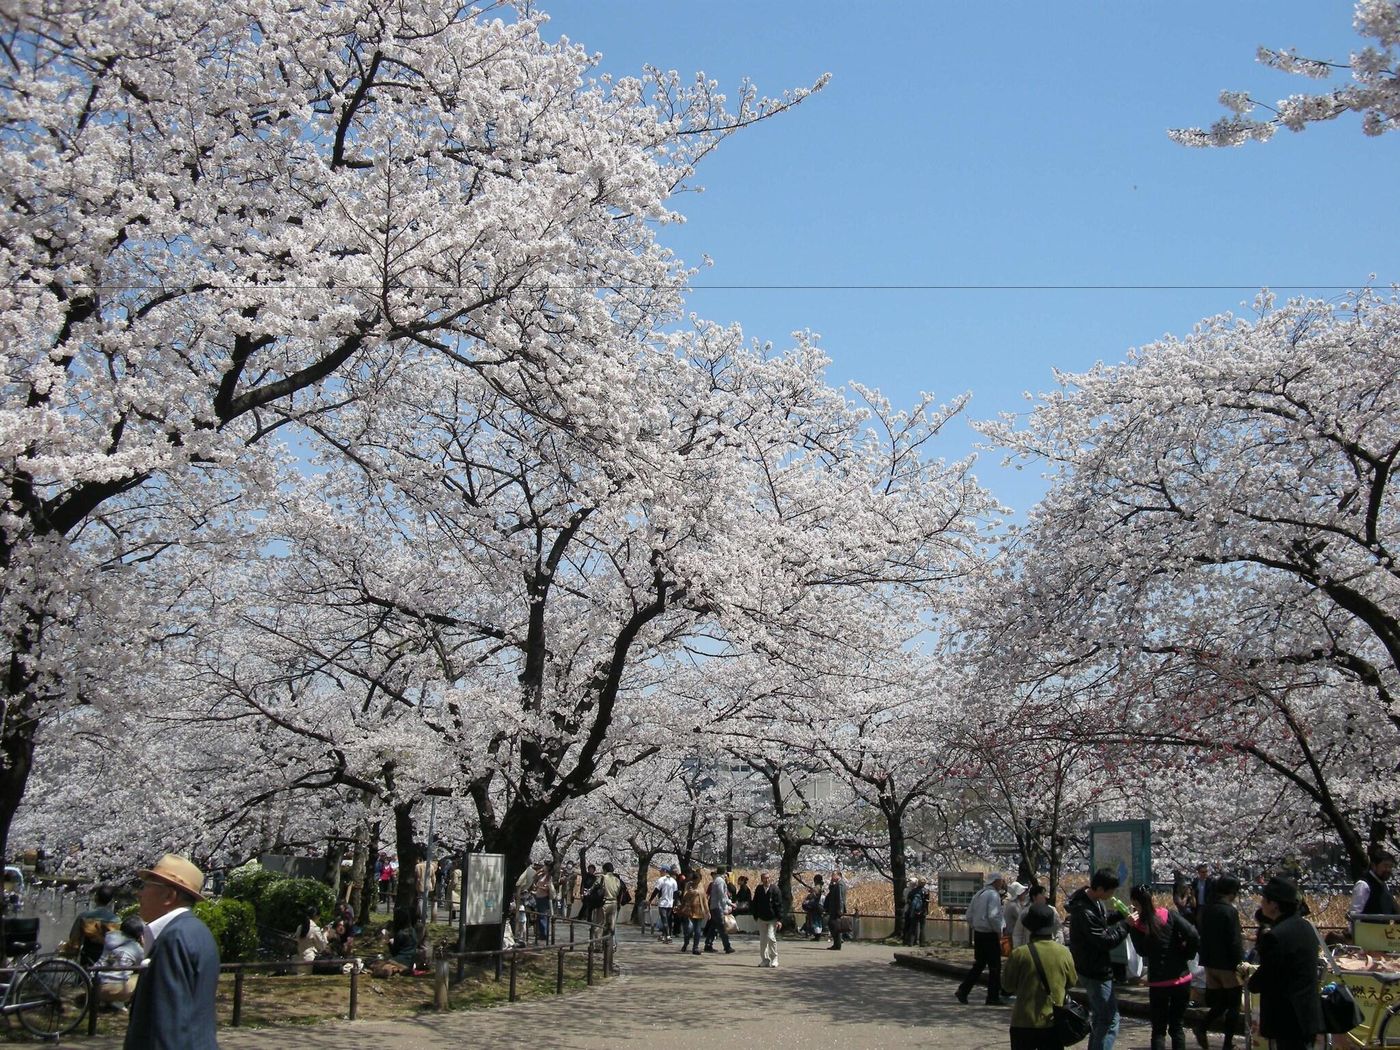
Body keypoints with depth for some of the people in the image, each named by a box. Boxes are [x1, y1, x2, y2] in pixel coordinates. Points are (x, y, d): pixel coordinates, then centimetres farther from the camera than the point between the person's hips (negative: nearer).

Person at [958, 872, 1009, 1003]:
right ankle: (993, 997, 7)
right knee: (994, 967, 2)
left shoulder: (978, 894, 13)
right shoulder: (993, 895, -13)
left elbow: (969, 916, 15)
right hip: (990, 935, -8)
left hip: (978, 933, 8)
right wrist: (999, 931, -10)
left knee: (978, 964, 14)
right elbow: (993, 916, -22)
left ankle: (963, 990, 8)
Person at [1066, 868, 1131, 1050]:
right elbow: (1105, 941, -24)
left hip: (1093, 969, 11)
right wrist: (1125, 925, -17)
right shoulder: (1084, 912, -29)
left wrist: (1121, 913, 1)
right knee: (1110, 1020, -8)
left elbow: (1104, 917, 19)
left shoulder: (1092, 900, 2)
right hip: (1095, 971, -11)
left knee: (1100, 1017, 21)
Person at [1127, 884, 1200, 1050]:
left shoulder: (1136, 926, -9)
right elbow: (1194, 937, -15)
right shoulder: (1170, 916, -8)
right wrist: (1185, 955, 1)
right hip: (1181, 978, 1)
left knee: (1158, 1030, 11)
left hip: (1158, 983, -1)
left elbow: (1142, 951, 5)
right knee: (1177, 1027, 15)